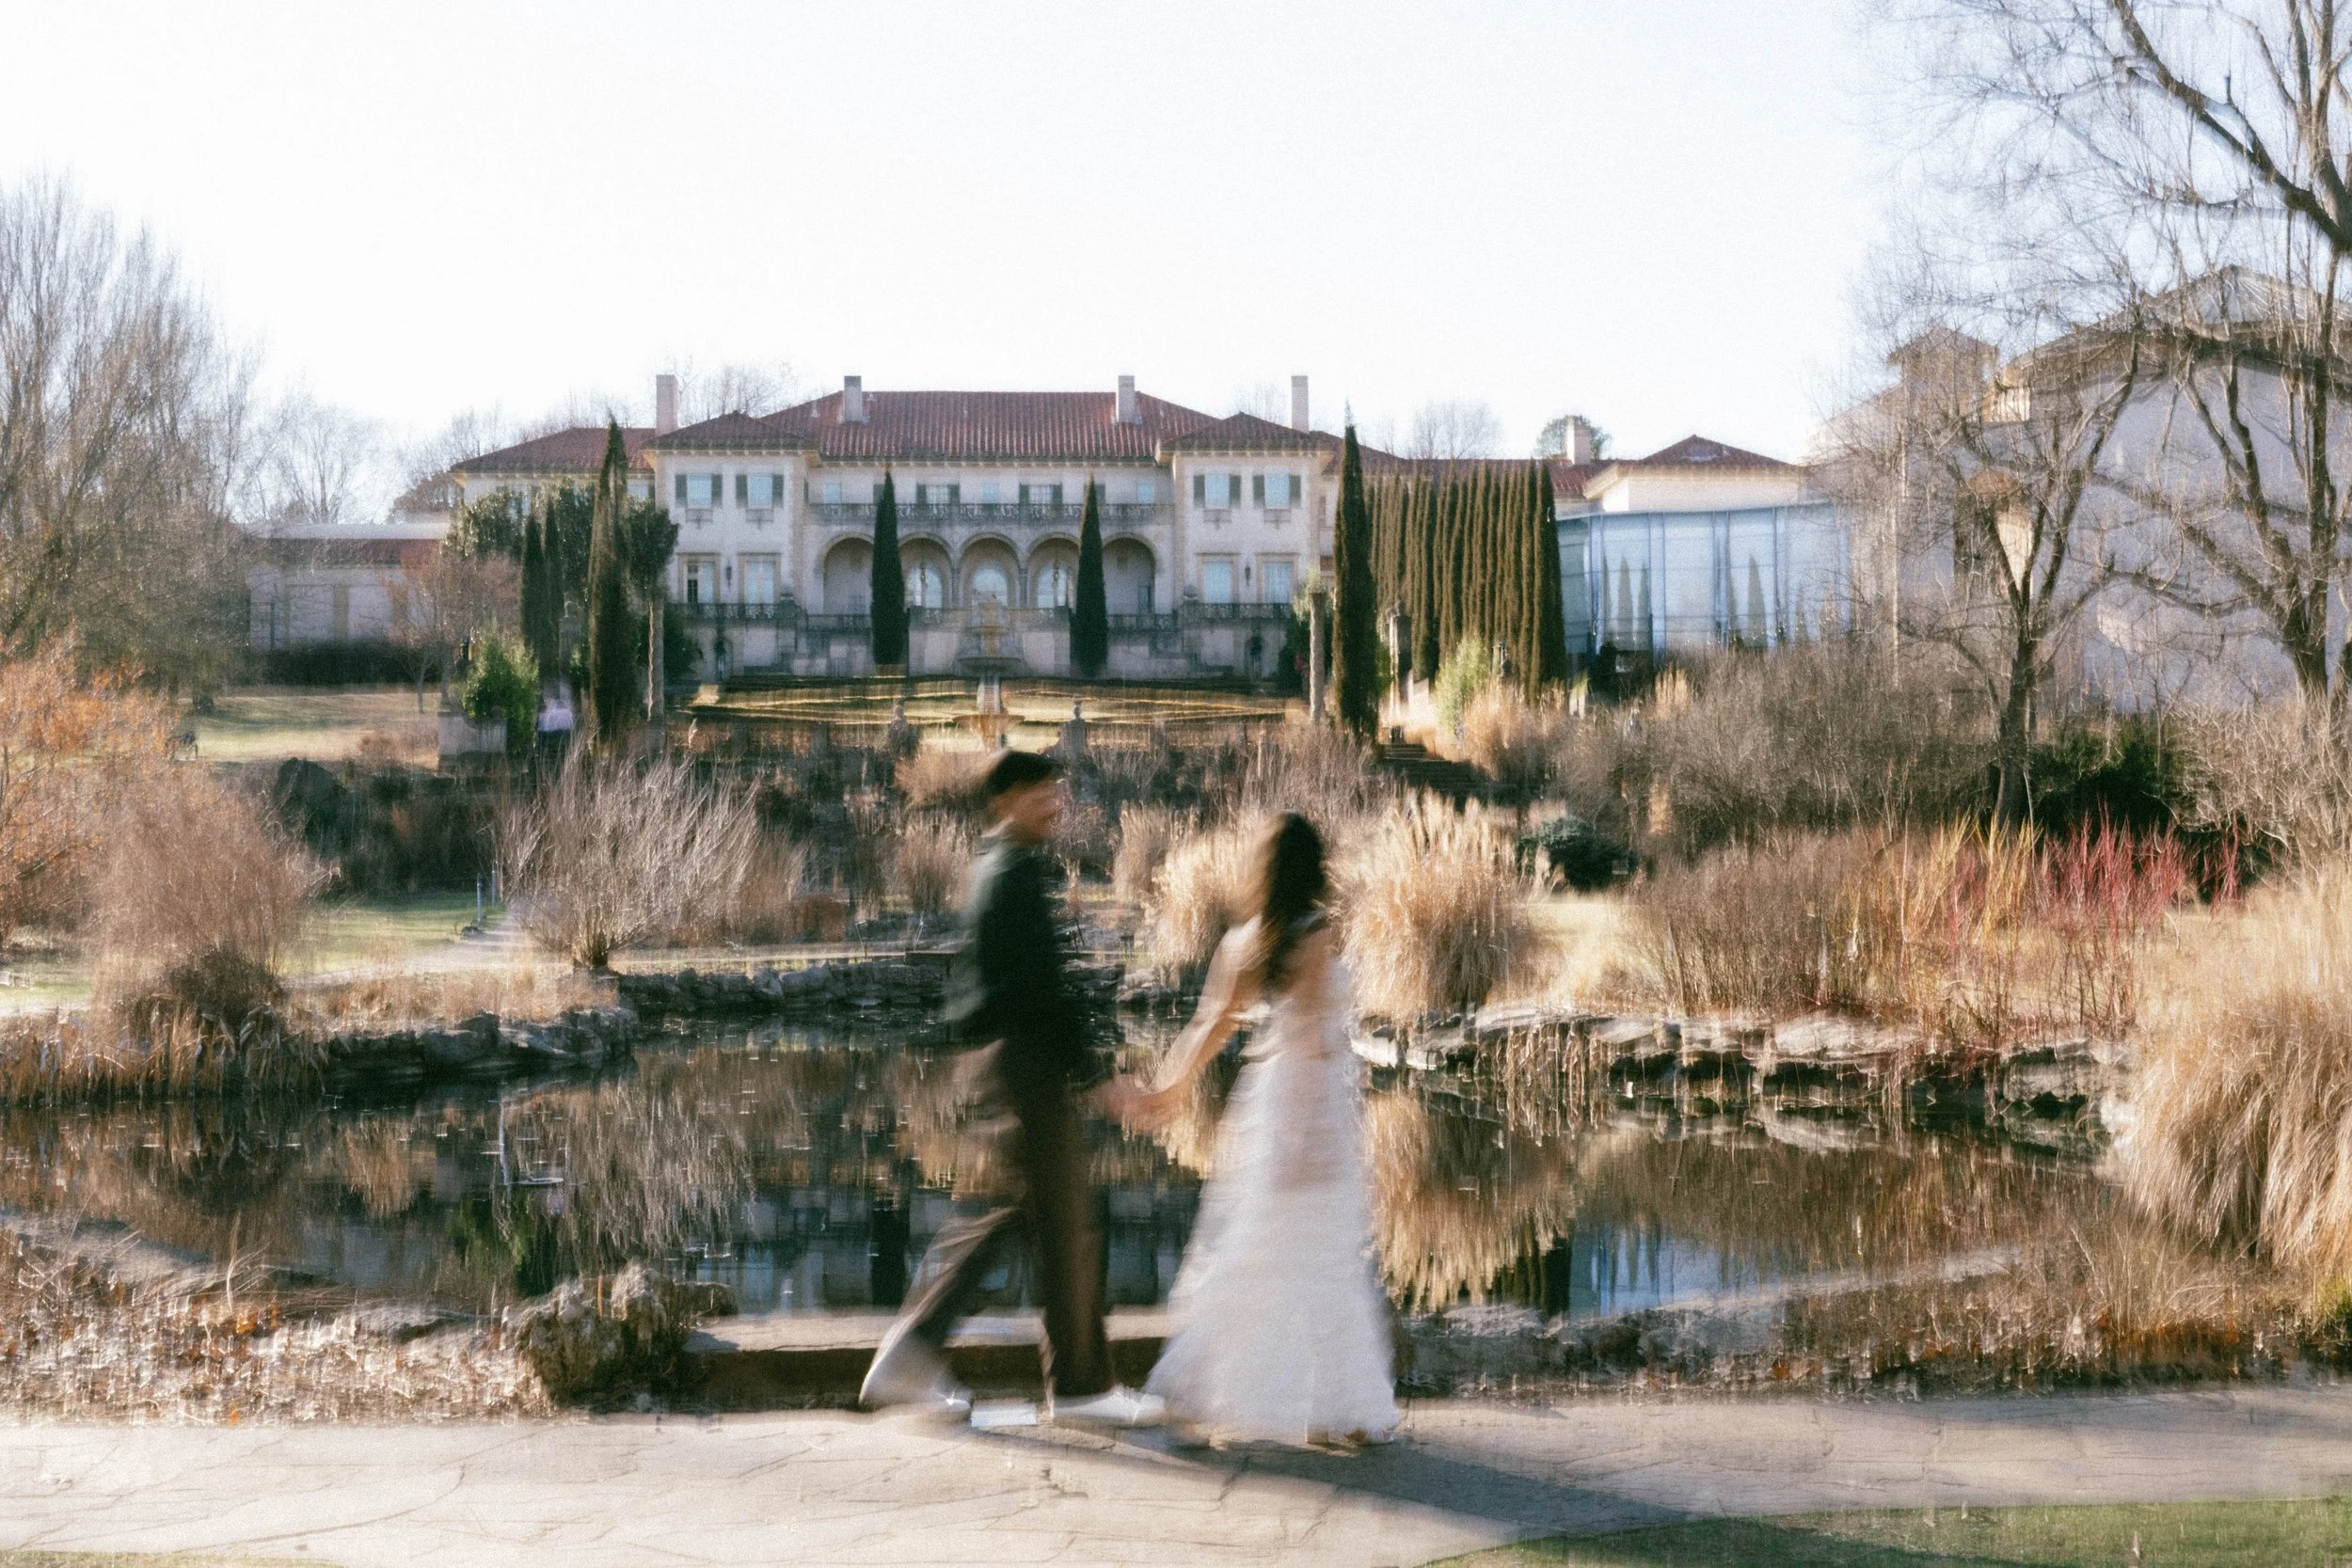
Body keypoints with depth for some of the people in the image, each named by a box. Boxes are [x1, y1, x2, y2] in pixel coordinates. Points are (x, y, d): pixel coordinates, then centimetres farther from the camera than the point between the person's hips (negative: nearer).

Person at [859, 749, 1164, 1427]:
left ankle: (913, 1352, 13)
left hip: (1000, 1058, 10)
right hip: (1027, 1059, -10)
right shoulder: (1016, 873, -14)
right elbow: (1042, 984, -19)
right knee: (1066, 1223, -2)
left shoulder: (992, 871, 17)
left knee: (1007, 1212, 14)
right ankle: (1080, 1384, 6)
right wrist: (1093, 1074, -17)